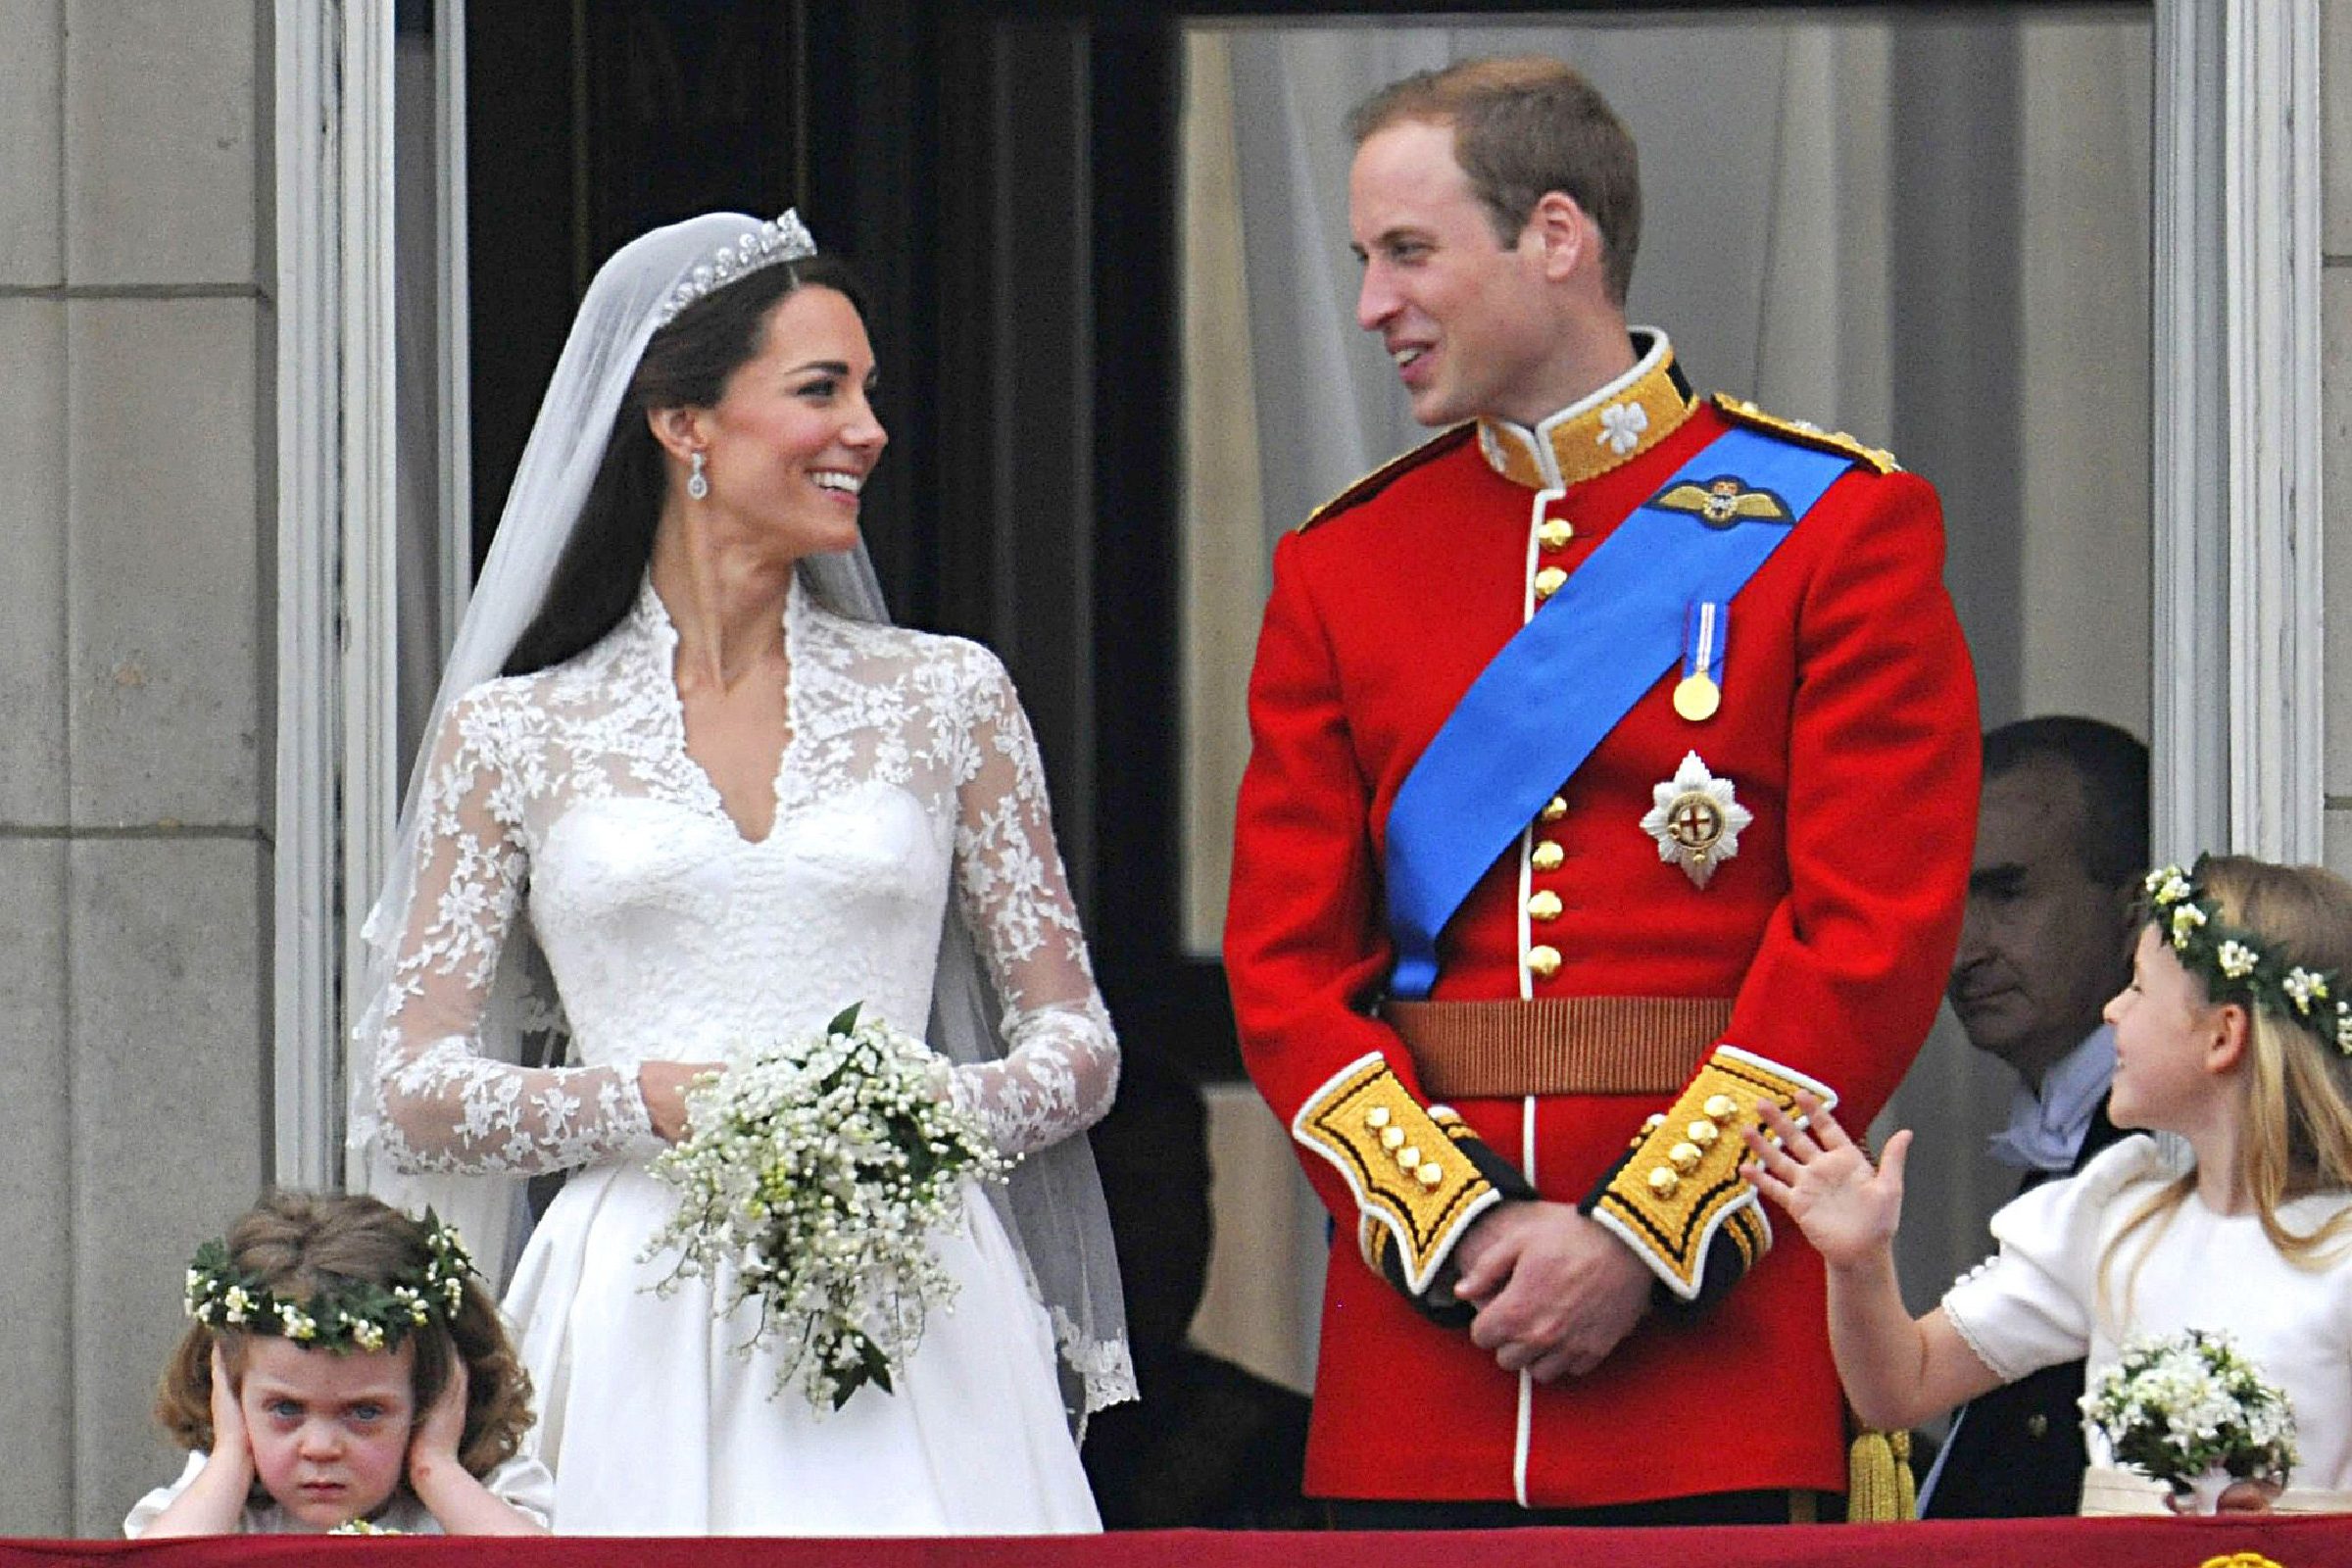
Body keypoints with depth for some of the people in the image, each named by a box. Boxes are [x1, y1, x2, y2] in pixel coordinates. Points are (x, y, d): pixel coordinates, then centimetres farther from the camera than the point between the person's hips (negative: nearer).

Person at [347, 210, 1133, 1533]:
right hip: (644, 1326, -1)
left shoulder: (947, 695, 12)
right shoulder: (514, 733, 8)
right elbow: (410, 1098, 6)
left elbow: (1077, 1042, 14)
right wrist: (657, 1103, -10)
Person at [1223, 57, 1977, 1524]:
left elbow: (1880, 936, -7)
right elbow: (1288, 960, 7)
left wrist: (1646, 1237, -13)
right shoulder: (1341, 565, 12)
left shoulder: (1838, 526, 1)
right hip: (1422, 1334, 3)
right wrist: (1459, 1226, -9)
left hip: (1723, 1326, -3)